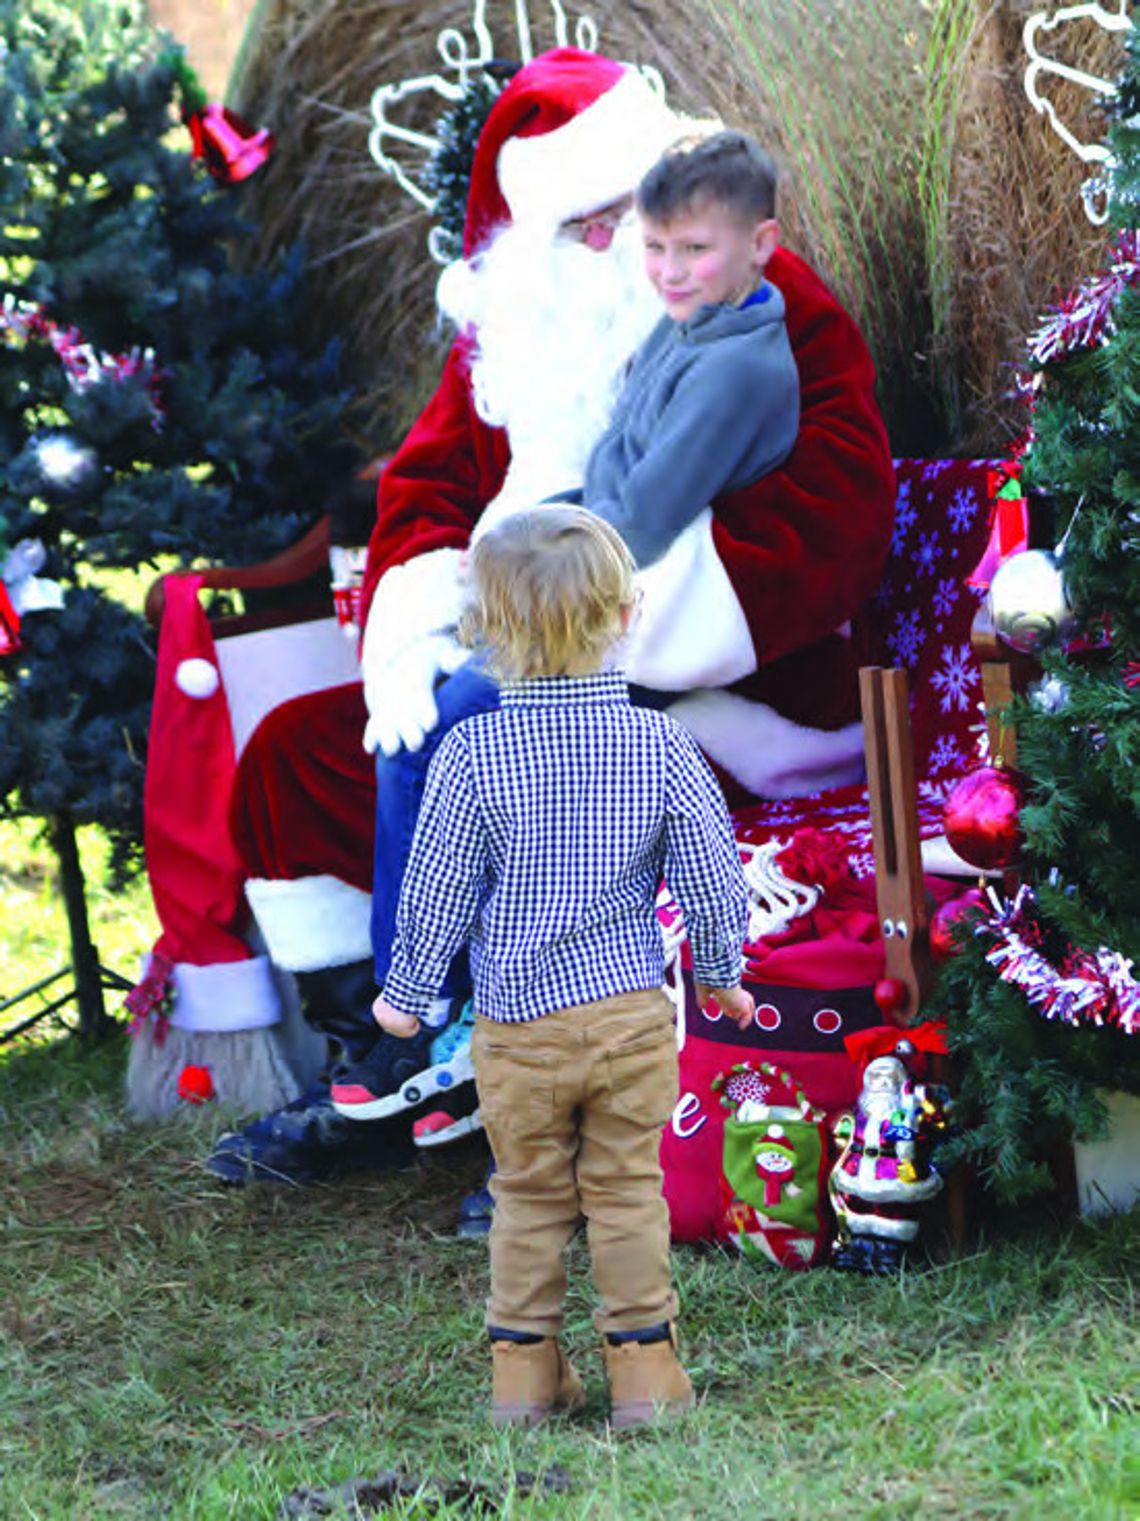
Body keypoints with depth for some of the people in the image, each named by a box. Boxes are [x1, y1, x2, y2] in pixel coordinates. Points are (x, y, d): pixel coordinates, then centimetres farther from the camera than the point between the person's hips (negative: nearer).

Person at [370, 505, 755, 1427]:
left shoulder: (472, 754, -12)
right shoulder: (661, 745, -7)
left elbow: (438, 889, -6)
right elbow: (710, 875, 1)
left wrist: (408, 992, 10)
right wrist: (722, 975, 18)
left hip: (517, 1023, -1)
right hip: (632, 1012, 1)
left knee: (529, 1196, 13)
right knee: (627, 1191, 10)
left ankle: (524, 1369, 19)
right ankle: (644, 1368, 14)